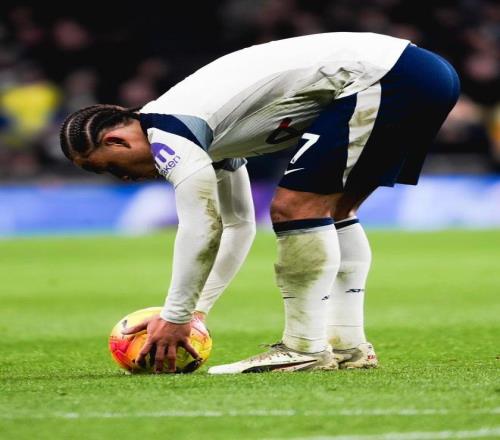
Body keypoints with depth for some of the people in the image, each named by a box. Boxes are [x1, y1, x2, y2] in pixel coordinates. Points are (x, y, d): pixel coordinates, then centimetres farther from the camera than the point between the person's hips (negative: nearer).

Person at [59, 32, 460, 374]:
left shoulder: (165, 132, -7)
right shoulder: (203, 131, 24)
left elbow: (200, 230, -9)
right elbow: (238, 225, 32)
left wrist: (175, 318, 1)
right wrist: (195, 310, 29)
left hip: (382, 77, -11)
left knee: (295, 207, -11)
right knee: (330, 211, 20)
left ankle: (305, 349, -6)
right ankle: (348, 344, 17)